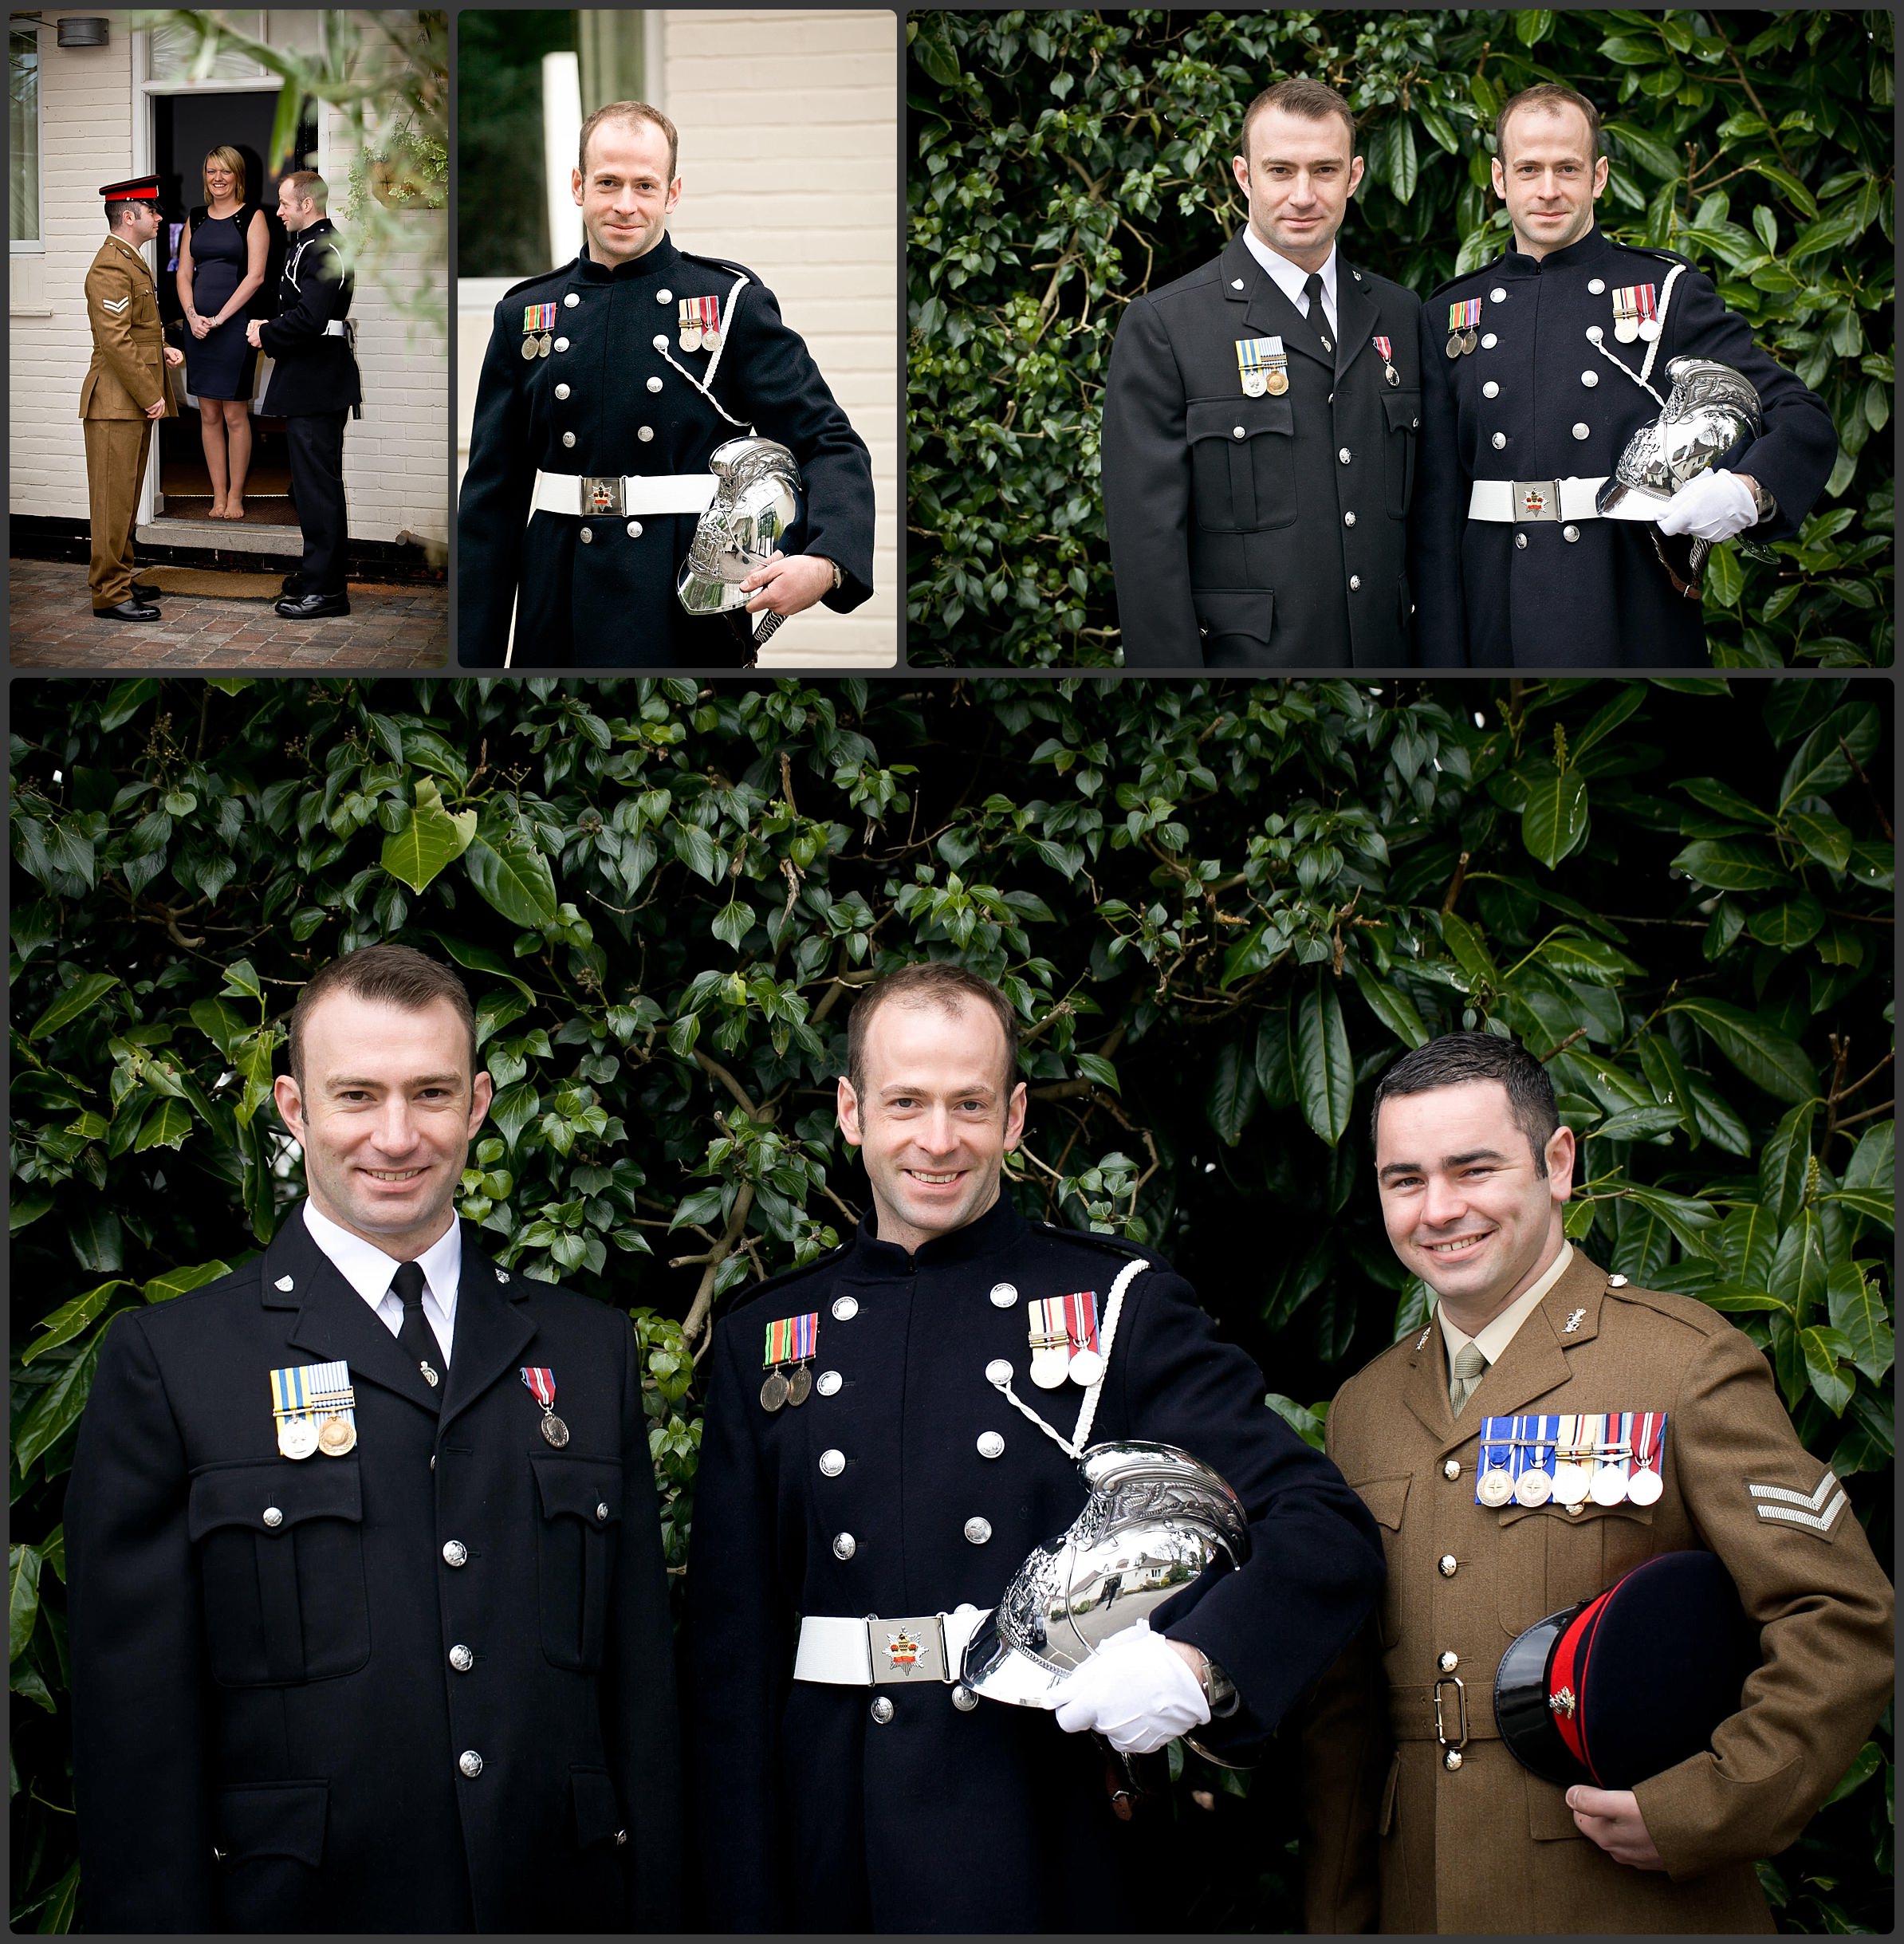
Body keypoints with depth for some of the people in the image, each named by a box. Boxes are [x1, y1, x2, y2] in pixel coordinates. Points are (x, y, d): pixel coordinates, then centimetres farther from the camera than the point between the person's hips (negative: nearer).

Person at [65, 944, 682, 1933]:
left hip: (565, 1899, 3)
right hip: (298, 1913, -3)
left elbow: (641, 1683, 8)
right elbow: (134, 1732, -5)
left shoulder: (592, 1350, 9)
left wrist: (653, 1914, 2)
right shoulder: (166, 1364, -2)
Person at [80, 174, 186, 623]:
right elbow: (116, 342, -23)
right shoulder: (110, 269, -17)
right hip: (116, 403, -10)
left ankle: (117, 578, 25)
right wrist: (150, 396, -20)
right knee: (114, 498, -6)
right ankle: (110, 593, -3)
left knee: (126, 497, 16)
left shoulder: (131, 262, 17)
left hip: (136, 402, 10)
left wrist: (162, 349, 10)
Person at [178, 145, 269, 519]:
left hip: (235, 322, -5)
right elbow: (184, 274, 12)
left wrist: (220, 318, -13)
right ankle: (218, 496, 10)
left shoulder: (252, 217, -1)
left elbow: (255, 275, -8)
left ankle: (236, 497, 5)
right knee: (208, 415, 5)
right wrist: (193, 316, -5)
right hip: (199, 325, 5)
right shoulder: (196, 219, 14)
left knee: (235, 415, -2)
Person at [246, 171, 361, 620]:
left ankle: (325, 589, -6)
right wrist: (269, 330, 5)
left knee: (316, 486, -8)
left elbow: (308, 320, -26)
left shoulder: (322, 252, -17)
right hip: (309, 384, 11)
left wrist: (266, 334, -11)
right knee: (312, 486, 17)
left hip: (317, 386, -11)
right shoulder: (308, 246, 17)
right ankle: (318, 575, 27)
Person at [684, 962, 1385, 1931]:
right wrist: (743, 1907, 0)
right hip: (837, 1875, 2)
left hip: (1063, 1876, -2)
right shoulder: (761, 1341, 8)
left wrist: (1199, 1662, -25)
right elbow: (731, 1658, 7)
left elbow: (1325, 1529, -5)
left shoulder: (1121, 1304, 1)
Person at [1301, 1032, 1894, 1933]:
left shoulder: (1688, 1363, -7)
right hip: (1420, 1907, 5)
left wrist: (1694, 1813, -17)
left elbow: (1844, 1623, -12)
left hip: (1640, 1909, -5)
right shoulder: (1362, 1411, 10)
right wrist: (1335, 1919, 9)